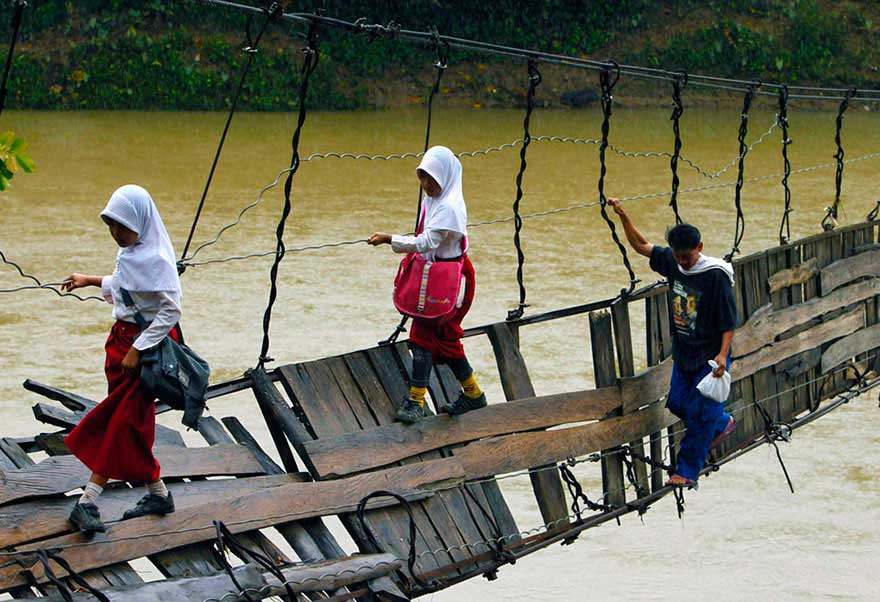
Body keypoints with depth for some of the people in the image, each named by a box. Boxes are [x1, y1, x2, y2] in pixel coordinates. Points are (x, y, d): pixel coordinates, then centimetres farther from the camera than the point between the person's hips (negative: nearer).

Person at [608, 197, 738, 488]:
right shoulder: (672, 262, -2)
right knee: (677, 403, 15)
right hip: (683, 353, 7)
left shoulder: (716, 275, -20)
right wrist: (623, 216, -3)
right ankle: (722, 423, 41)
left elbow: (729, 320, -17)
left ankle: (687, 471, 6)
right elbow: (641, 245, 8)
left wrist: (723, 354, -24)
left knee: (699, 413, -4)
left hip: (710, 356, -7)